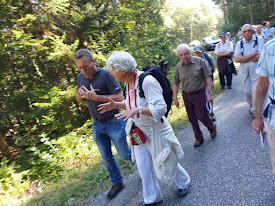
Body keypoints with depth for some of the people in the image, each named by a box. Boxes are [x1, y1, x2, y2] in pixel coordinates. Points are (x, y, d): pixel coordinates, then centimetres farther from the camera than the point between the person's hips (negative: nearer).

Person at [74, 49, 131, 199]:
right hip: (97, 125, 6)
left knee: (124, 154, 9)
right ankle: (117, 183, 38)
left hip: (113, 123, -6)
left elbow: (120, 98, -25)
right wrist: (79, 95, -12)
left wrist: (95, 97, -30)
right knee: (106, 158, 17)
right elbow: (80, 100, 13)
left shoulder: (106, 75, -20)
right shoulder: (80, 77, 0)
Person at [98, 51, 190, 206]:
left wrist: (138, 110, -40)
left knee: (165, 164, 15)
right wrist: (116, 105, 1)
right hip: (138, 131, 7)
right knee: (144, 168, 17)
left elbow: (161, 108, -30)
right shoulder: (129, 83, 0)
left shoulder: (147, 82, -27)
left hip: (154, 130, -7)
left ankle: (183, 182, 47)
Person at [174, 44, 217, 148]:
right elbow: (176, 83, 5)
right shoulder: (178, 66, -2)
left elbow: (208, 77, -6)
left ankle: (212, 127, 35)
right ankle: (198, 138, 28)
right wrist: (175, 98, 2)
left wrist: (209, 93, -11)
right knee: (192, 118, 10)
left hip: (199, 94, -3)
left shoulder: (199, 61, -10)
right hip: (186, 95, 3)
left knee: (201, 116, 1)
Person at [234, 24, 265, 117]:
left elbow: (260, 57, -15)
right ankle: (252, 107, 34)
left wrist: (244, 58, -11)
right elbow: (237, 59, -9)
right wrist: (254, 54, -12)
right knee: (246, 91, 9)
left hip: (256, 68, -3)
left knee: (256, 91, -7)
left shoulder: (259, 39, -2)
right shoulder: (239, 43, 6)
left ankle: (255, 111, 12)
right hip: (243, 69, 3)